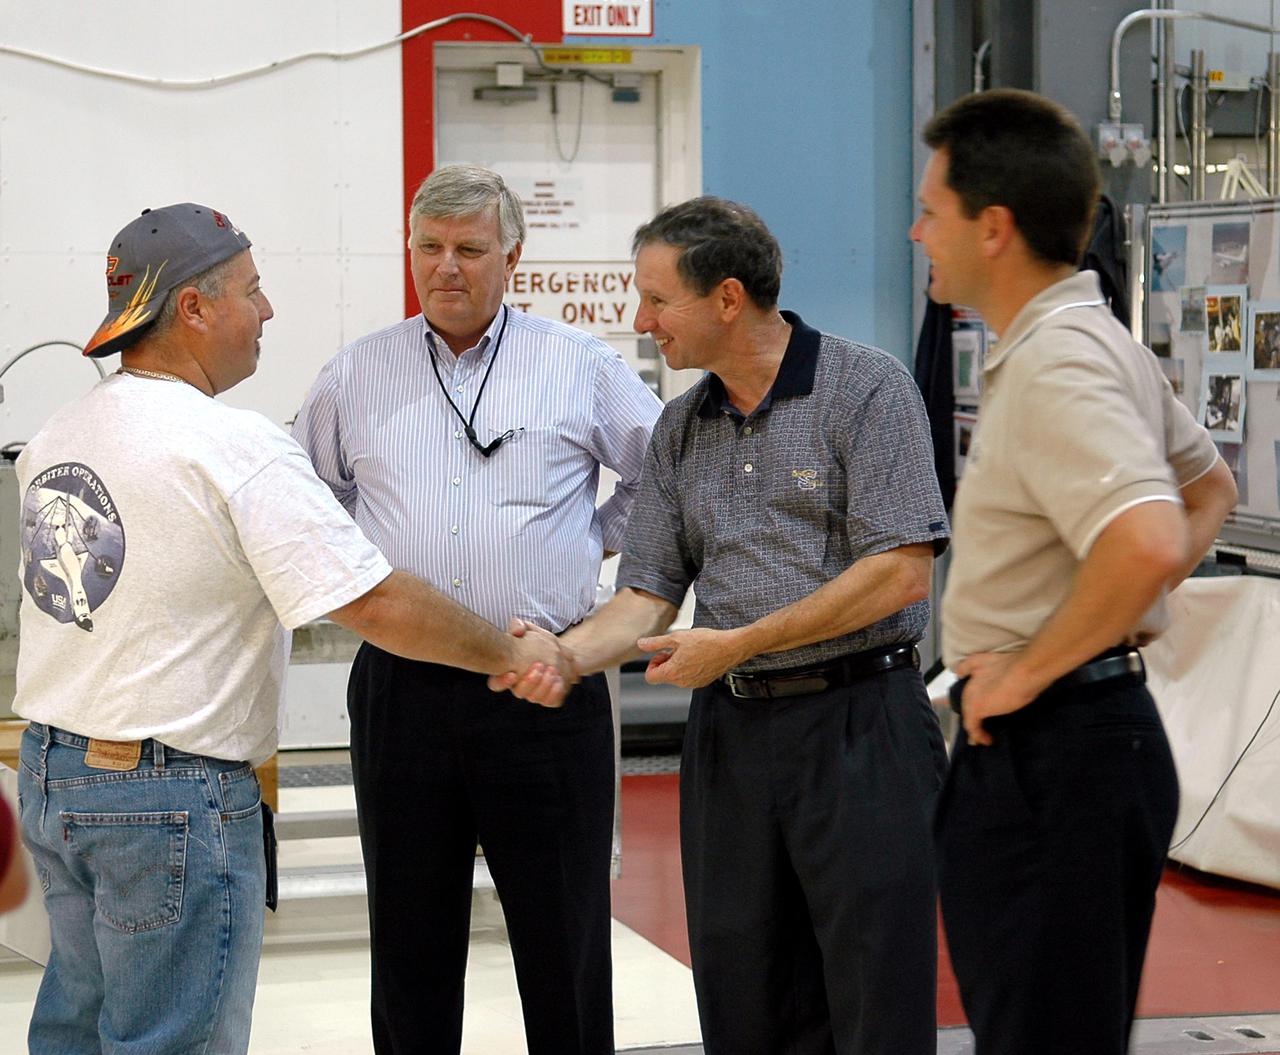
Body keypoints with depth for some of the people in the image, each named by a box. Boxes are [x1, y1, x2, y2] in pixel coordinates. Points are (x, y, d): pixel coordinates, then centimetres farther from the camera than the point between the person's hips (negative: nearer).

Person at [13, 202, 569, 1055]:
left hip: (49, 768, 8)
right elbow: (377, 605, -19)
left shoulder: (55, 437, 7)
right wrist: (515, 656, -7)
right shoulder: (236, 447, -18)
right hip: (173, 797, -8)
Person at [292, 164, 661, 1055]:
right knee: (410, 947, 9)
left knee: (564, 943, 4)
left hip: (542, 688, -2)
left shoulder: (581, 366, 3)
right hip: (400, 689, 2)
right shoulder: (357, 375, 9)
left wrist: (597, 540, 8)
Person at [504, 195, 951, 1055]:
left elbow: (900, 572, -15)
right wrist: (565, 654, -9)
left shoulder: (866, 389, -7)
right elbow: (648, 595, 12)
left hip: (858, 725, -6)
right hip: (731, 730, 6)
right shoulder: (681, 429, 13)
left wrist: (738, 644, -13)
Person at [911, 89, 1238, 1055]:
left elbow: (1149, 543, -34)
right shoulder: (1098, 339, 14)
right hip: (1094, 726, 11)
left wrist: (1031, 672, -21)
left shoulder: (1054, 366, -19)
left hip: (1051, 746, -11)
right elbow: (1210, 487, 27)